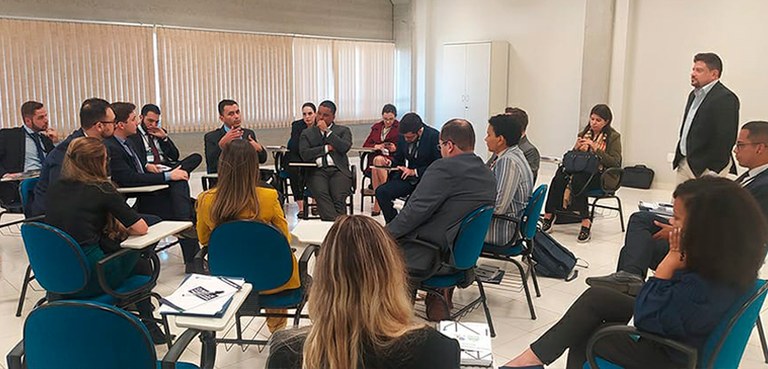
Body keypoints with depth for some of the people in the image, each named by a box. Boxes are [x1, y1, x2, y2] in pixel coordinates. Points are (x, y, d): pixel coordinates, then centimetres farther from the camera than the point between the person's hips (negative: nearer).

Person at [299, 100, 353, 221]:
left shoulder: (343, 130, 19)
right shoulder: (307, 133, 21)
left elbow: (345, 148, -2)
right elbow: (304, 154, 4)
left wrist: (327, 131, 0)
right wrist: (327, 148, 1)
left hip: (338, 170, 0)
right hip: (317, 171, 0)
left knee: (339, 197, -29)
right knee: (321, 194, -32)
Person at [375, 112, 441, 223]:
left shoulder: (434, 137, -14)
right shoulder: (403, 136, 2)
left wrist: (414, 172, -19)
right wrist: (389, 162, -8)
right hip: (407, 177, 5)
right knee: (381, 192, -16)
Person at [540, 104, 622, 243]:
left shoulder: (613, 136, 0)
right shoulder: (585, 133, 14)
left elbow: (615, 163, -11)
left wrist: (596, 148, -19)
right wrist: (577, 148, -7)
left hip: (601, 175, -4)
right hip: (582, 170, 5)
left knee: (577, 179, -36)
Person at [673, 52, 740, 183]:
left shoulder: (726, 98, -13)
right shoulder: (694, 94, 15)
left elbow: (725, 138, -18)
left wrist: (713, 171, -19)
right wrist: (679, 156, 16)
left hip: (706, 168, -8)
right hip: (684, 163, 8)